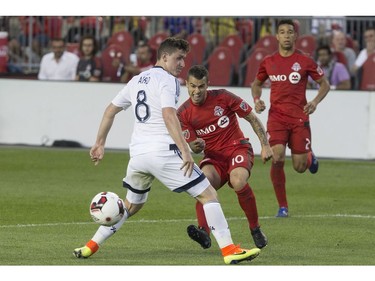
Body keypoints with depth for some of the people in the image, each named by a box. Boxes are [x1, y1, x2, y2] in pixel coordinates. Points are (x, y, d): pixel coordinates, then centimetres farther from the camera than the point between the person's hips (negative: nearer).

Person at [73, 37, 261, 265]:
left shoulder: (137, 81, 19)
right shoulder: (167, 80, -5)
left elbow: (110, 110, 24)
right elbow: (169, 115, -19)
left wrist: (100, 143, 32)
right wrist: (185, 151, -23)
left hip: (137, 153, 8)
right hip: (163, 152, -8)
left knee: (131, 204, 27)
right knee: (209, 195, -5)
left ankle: (91, 246, 25)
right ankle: (229, 250, -15)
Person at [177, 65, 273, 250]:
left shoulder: (223, 97, -7)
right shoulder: (183, 113, 0)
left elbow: (252, 118, 1)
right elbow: (192, 147, 2)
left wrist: (265, 145, -6)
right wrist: (196, 146, -23)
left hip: (238, 148, -2)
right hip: (213, 157, 2)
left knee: (238, 182, -33)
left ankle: (255, 229, -13)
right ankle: (204, 232, -44)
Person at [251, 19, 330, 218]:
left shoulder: (305, 61, -2)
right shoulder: (268, 62, 5)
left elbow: (324, 84, 7)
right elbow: (256, 84, 22)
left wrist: (315, 102, -10)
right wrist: (257, 100, 2)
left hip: (299, 118, -1)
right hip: (276, 117, 1)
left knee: (300, 167, 1)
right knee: (277, 159, -18)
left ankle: (309, 156, 41)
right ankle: (282, 206, -5)